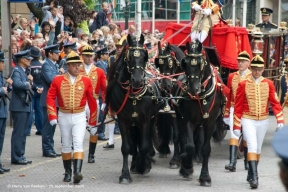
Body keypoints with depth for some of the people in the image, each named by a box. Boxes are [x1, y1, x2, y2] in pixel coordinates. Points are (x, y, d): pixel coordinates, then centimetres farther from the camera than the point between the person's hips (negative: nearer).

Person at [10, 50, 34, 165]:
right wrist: (28, 83, -16)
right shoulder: (16, 71, -12)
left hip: (25, 106, 10)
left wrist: (29, 81, -1)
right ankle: (16, 157, -3)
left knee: (22, 133, 13)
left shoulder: (23, 71, 17)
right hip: (19, 107, -10)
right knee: (18, 133, -6)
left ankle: (20, 156, 18)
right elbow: (17, 83, -32)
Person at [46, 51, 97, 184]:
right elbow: (50, 98, -3)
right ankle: (68, 172, 23)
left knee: (78, 143, -13)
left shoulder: (86, 81, -2)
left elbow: (92, 102, 2)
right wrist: (52, 116, -13)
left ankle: (77, 172, -21)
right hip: (64, 117, 1)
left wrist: (93, 122, 5)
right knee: (66, 145, 11)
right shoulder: (58, 80, -3)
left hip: (79, 117, -1)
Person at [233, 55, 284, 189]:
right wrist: (237, 126, -3)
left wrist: (280, 120, -11)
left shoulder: (269, 84, 0)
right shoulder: (243, 84, -5)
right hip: (248, 120, -3)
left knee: (258, 148, 14)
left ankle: (252, 174, 29)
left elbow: (275, 102, 0)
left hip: (263, 121, 3)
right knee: (252, 146, -16)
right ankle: (254, 177, -19)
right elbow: (238, 106, -2)